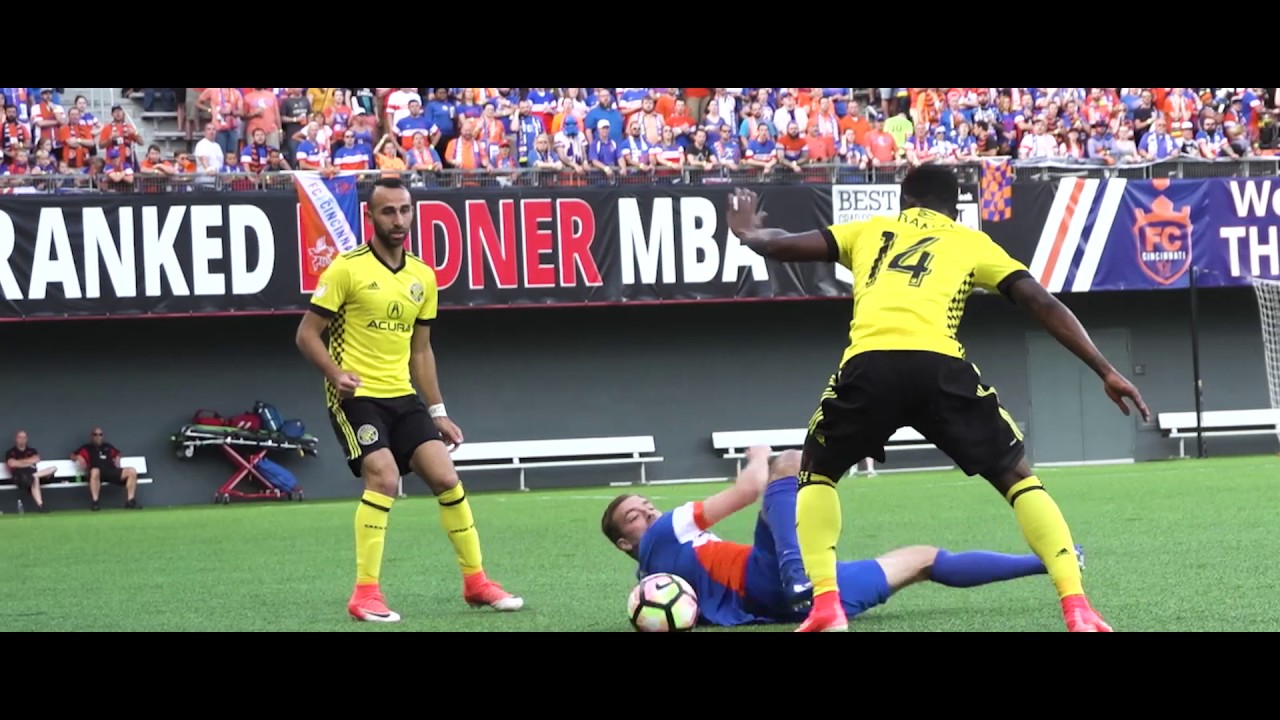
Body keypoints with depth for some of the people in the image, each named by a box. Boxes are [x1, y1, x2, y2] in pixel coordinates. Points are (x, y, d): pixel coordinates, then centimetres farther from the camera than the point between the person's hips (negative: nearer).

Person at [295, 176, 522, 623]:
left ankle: (475, 582, 14)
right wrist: (336, 375, -24)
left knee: (445, 477, 0)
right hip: (356, 395, -6)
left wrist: (437, 411, 16)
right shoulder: (347, 268, -9)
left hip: (402, 396, 6)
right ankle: (365, 594, -13)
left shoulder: (423, 277, 10)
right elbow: (307, 334, -7)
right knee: (384, 477, -22)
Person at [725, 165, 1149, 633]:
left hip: (868, 365, 1)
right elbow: (1042, 304, 19)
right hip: (939, 366, -1)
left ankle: (825, 606, 9)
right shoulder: (973, 243, 27)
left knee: (817, 473, 28)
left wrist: (748, 233, 54)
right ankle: (1077, 608, 2)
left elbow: (782, 246, 30)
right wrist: (1106, 372, 20)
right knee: (1018, 477, 18)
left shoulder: (871, 231, 31)